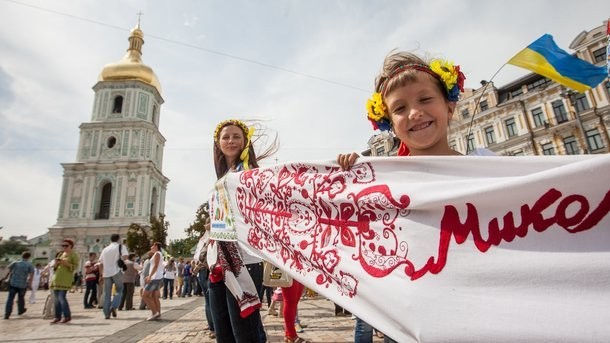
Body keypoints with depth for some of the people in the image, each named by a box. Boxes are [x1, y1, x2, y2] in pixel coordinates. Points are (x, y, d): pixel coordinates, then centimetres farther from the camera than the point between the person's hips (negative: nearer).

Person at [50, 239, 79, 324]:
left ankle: (67, 316, -2)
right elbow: (55, 267, 22)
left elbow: (75, 266, -6)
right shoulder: (61, 254, 19)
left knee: (61, 297, -12)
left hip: (65, 279, -7)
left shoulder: (74, 255, 1)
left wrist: (66, 263, -19)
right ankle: (58, 317, 16)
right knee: (57, 299, 7)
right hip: (57, 278, 7)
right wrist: (56, 263, 1)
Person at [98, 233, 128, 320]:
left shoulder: (105, 249, 19)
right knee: (119, 290, 10)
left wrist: (101, 275, 20)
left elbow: (101, 264, 17)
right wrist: (121, 260, 8)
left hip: (106, 273, 4)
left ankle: (106, 314, 10)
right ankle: (114, 306, -10)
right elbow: (125, 257, -14)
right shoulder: (121, 247, 4)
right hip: (116, 271, -4)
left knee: (107, 293, 10)